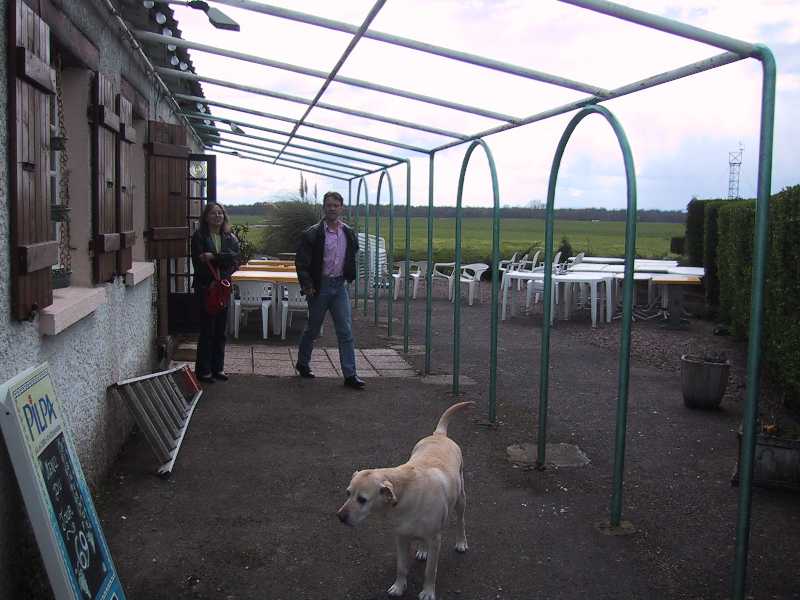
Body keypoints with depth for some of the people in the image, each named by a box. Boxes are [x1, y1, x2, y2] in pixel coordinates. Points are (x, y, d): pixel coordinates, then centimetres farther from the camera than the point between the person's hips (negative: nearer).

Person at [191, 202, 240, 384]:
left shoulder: (230, 238, 9)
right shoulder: (199, 236, -4)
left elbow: (235, 260, -6)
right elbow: (199, 263, -13)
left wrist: (213, 257, -18)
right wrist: (223, 261, -12)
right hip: (205, 287, -4)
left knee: (220, 330, 9)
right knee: (207, 330, -2)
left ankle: (218, 368, 19)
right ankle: (203, 370, 7)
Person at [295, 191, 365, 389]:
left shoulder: (349, 233, 5)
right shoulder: (312, 234, -10)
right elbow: (301, 261, -9)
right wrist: (307, 285, -16)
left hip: (340, 285, 4)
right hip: (319, 285, -3)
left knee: (346, 331, -1)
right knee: (313, 329, 11)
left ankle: (350, 374, 1)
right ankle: (302, 363, 32)